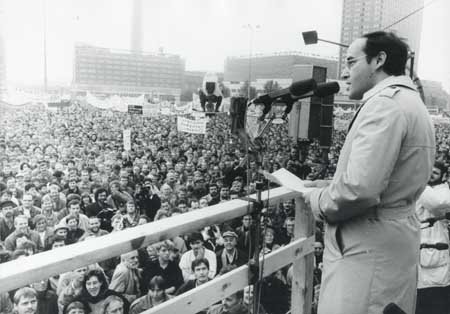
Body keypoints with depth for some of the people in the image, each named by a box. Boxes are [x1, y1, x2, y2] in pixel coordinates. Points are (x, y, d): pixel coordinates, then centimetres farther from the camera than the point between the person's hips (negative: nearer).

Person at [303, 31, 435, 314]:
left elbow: (359, 190, -29)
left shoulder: (385, 102, -18)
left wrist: (319, 199, -10)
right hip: (394, 239, 10)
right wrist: (333, 185, 11)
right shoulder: (410, 100, 15)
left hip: (369, 248, -10)